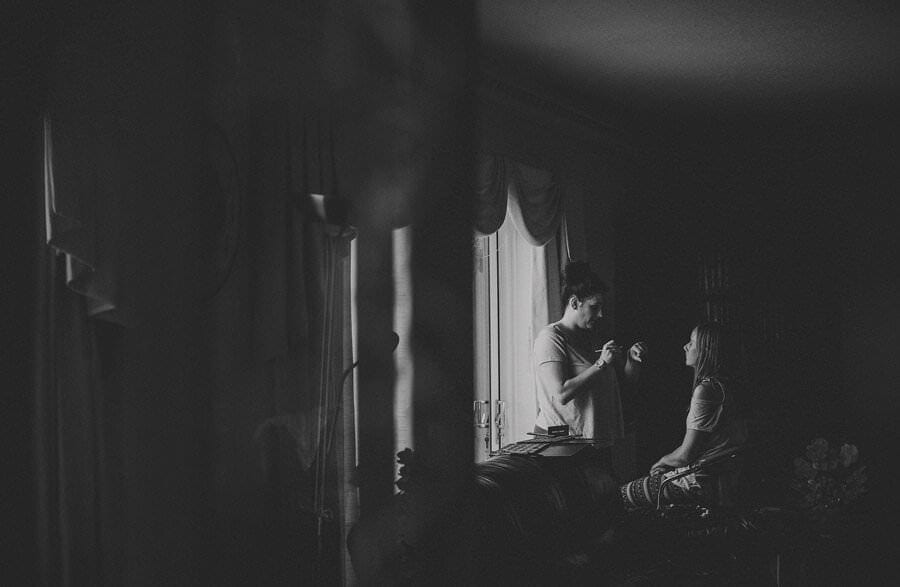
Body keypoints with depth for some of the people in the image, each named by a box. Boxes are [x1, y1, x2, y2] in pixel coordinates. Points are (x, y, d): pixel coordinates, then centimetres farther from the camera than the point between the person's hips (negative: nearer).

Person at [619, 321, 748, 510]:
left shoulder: (706, 389, -20)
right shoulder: (726, 384, 10)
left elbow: (686, 454, -19)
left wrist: (661, 462, 2)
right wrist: (667, 461, 13)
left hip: (703, 480, -10)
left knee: (621, 495, -4)